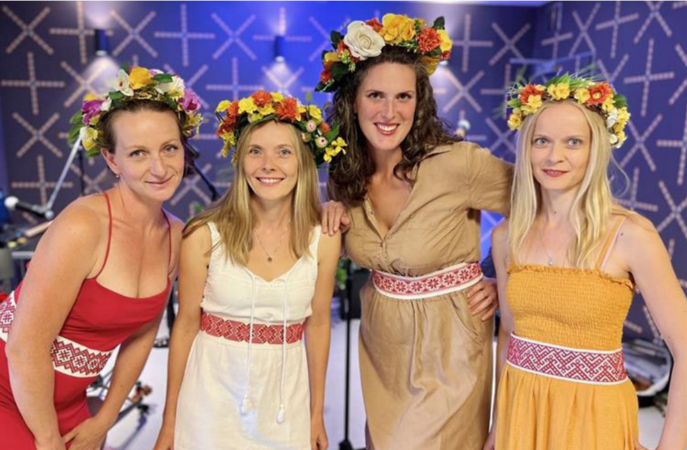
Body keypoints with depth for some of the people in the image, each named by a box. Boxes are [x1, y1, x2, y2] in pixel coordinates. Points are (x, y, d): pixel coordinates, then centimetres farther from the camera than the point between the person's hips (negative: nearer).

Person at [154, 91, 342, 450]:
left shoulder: (323, 240, -9)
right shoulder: (204, 236, -14)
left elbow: (317, 325, 1)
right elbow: (186, 325, -5)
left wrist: (317, 414, 9)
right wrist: (169, 421, 2)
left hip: (286, 401, 2)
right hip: (214, 395, -1)